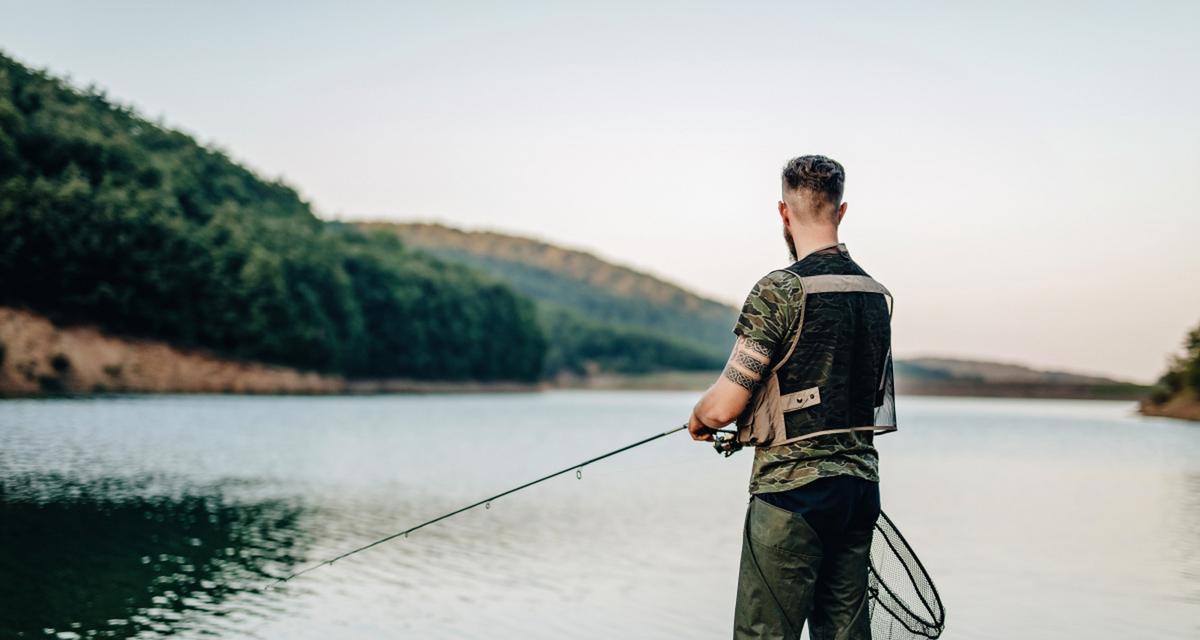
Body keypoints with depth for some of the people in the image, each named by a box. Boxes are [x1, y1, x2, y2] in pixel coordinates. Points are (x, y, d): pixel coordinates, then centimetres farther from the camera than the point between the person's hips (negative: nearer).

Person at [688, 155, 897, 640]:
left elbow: (724, 406, -14)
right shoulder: (877, 294, 10)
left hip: (792, 490, -7)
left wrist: (698, 420, 10)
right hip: (860, 485, 7)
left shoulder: (781, 290, -13)